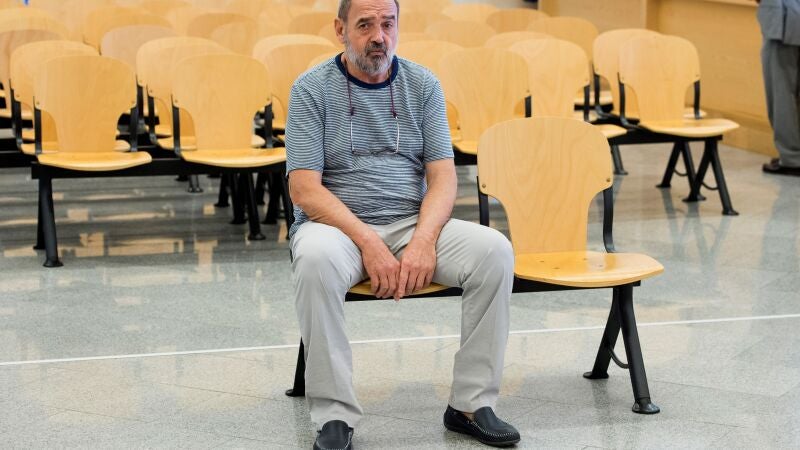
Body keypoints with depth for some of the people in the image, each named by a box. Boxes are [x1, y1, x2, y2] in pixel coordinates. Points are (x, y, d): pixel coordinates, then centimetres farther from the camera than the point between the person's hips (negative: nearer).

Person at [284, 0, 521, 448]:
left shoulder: (423, 84, 7)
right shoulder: (312, 88, -3)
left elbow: (443, 177, 1)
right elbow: (304, 188, -10)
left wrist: (423, 240, -19)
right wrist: (367, 241, -23)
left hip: (413, 222, 3)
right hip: (336, 224, -3)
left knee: (495, 250, -23)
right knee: (316, 257, -38)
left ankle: (472, 403, -13)